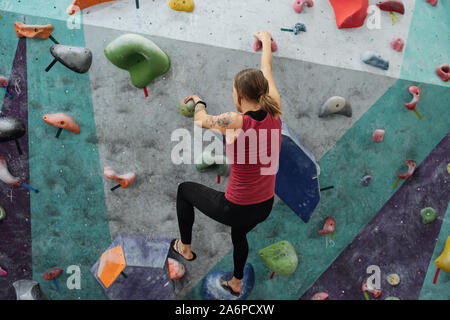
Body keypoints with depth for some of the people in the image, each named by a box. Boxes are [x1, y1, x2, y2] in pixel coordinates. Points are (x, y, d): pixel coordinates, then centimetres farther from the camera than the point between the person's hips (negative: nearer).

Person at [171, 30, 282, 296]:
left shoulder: (236, 121, -24)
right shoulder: (274, 113, -9)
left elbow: (201, 120, -3)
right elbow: (267, 71, 8)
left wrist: (198, 101, 20)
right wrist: (266, 41, 26)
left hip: (236, 209, -6)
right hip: (265, 207, 6)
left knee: (185, 189, 21)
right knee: (239, 233, 39)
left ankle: (185, 248, 40)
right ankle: (237, 283, 61)